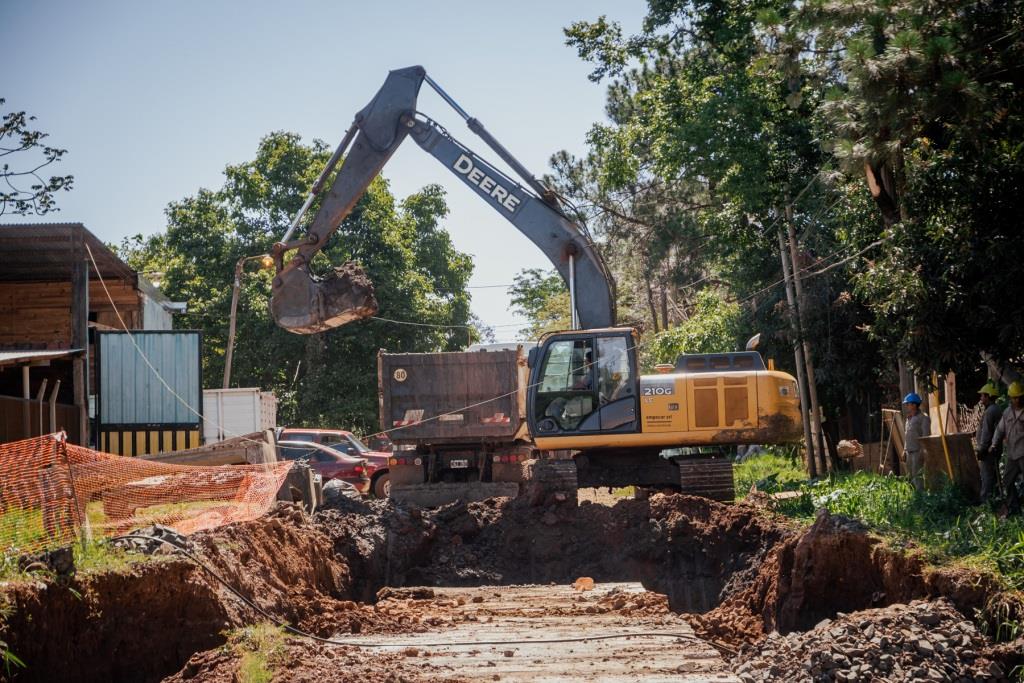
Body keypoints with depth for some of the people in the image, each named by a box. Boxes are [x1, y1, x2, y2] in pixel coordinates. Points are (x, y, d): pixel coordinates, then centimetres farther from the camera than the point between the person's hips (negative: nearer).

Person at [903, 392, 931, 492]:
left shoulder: (923, 418, -8)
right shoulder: (909, 418, 18)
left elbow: (926, 435, -14)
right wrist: (905, 449, 18)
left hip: (918, 451, -9)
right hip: (910, 452, 9)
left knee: (917, 475, -13)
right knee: (911, 476, 10)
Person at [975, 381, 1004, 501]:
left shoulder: (989, 412, -17)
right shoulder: (998, 409, 14)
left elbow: (986, 433, -20)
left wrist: (981, 451, -17)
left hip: (988, 450, -10)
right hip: (995, 449, 10)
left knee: (987, 477, -8)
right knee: (994, 476, 15)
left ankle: (986, 499, -7)